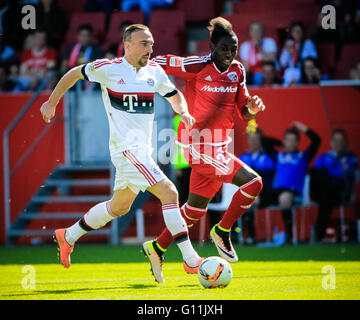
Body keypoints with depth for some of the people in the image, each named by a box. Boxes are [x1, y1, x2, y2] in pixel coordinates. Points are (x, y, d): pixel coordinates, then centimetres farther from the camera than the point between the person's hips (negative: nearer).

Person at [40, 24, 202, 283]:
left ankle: (68, 236, 37)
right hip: (127, 148, -8)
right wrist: (52, 103, 12)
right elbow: (74, 74, 8)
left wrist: (184, 113, 1)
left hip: (142, 149, 8)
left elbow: (175, 96, 23)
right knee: (169, 193, -18)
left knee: (119, 207, 20)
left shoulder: (155, 71, 9)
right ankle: (191, 260, -20)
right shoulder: (109, 69, -7)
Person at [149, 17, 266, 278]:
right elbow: (161, 63, -5)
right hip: (201, 146, -8)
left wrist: (252, 108, -11)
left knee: (197, 208, 16)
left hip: (218, 146, 8)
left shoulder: (238, 71, 6)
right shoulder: (197, 67, -14)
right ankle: (222, 232, -1)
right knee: (253, 182, -17)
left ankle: (158, 248, 30)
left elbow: (243, 112, 10)